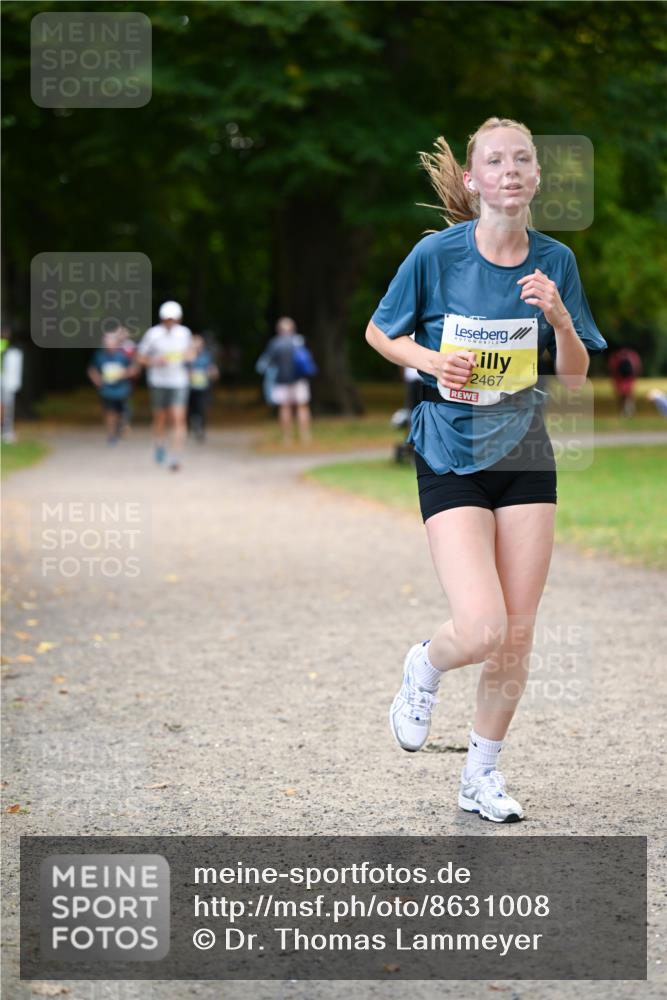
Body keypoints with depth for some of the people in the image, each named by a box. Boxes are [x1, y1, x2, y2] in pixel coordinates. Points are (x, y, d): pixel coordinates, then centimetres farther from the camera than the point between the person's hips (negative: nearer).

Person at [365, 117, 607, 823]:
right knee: (482, 629, -17)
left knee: (517, 636, 5)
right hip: (450, 459, -4)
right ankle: (425, 667, 19)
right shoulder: (437, 253, -9)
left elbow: (576, 377, 5)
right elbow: (378, 333, 5)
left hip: (525, 459, 4)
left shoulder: (555, 261, 0)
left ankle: (482, 772, 25)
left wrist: (560, 319, -14)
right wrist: (430, 360, -13)